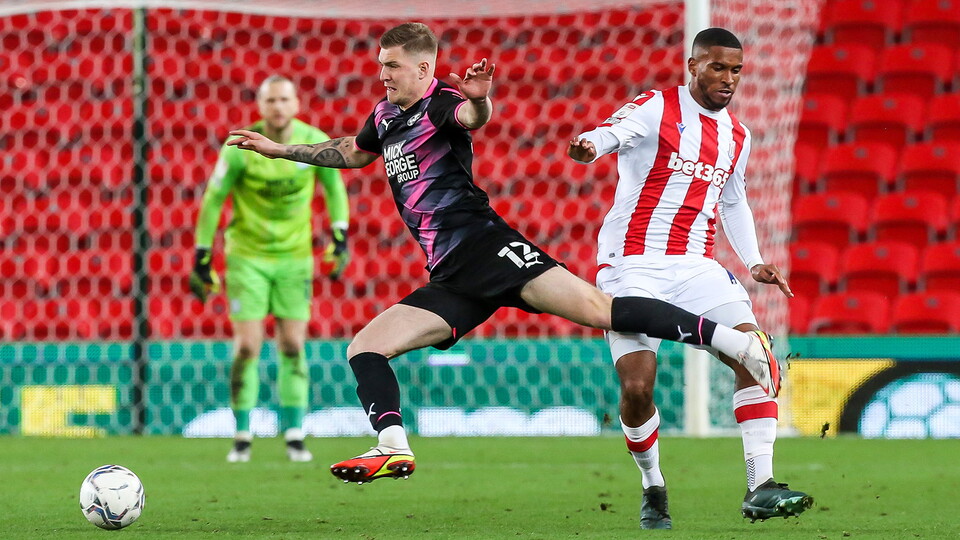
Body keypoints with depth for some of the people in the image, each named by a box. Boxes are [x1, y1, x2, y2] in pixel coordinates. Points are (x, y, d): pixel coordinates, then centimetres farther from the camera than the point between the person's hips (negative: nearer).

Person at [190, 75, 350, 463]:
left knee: (293, 346, -1)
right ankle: (242, 438, 3)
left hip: (295, 256, 2)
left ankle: (295, 437, 7)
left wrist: (340, 237, 1)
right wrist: (202, 259, -5)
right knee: (248, 347, -8)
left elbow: (333, 184, 9)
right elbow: (212, 200, -6)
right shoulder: (240, 148, -15)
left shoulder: (315, 142, -9)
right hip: (247, 255, -2)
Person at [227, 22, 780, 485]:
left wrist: (478, 100, -54)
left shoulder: (440, 103, -4)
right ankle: (394, 447, -20)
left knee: (597, 308, -21)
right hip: (451, 281, 8)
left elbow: (472, 116, -30)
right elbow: (352, 152, 43)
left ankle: (741, 343, -22)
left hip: (484, 246, -8)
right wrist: (279, 149, 43)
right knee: (364, 348, -3)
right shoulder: (386, 115, 20)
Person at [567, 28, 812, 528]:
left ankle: (760, 487, -15)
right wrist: (588, 146, -51)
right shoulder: (656, 108, -5)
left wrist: (754, 262, 18)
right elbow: (613, 131, -27)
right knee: (637, 387, -15)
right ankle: (653, 488, 12)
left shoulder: (737, 136, 15)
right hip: (633, 264, -5)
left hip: (695, 267, 5)